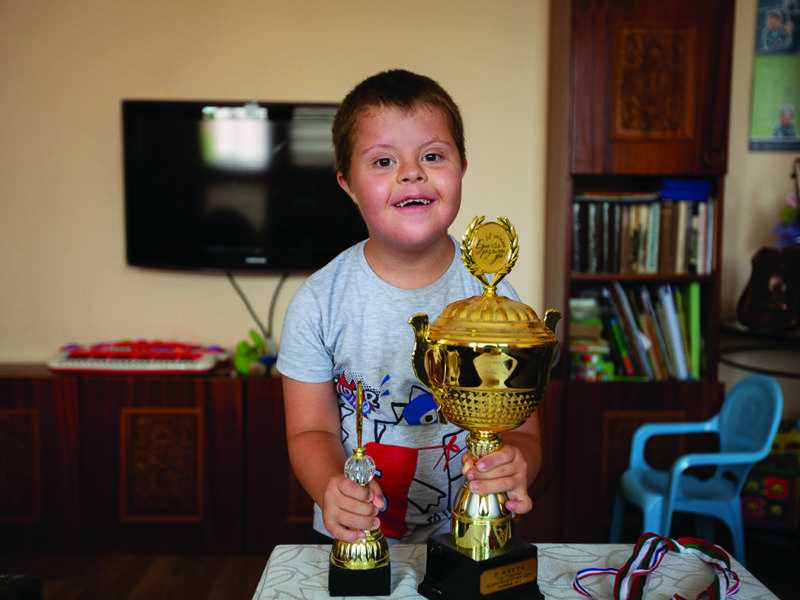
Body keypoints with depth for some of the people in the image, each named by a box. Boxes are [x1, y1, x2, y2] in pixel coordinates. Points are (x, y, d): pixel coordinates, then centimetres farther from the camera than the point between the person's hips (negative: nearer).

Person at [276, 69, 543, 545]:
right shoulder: (318, 303, -6)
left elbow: (521, 431, -3)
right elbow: (312, 431, -1)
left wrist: (513, 466, -25)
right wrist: (332, 489, -22)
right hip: (352, 540, -2)